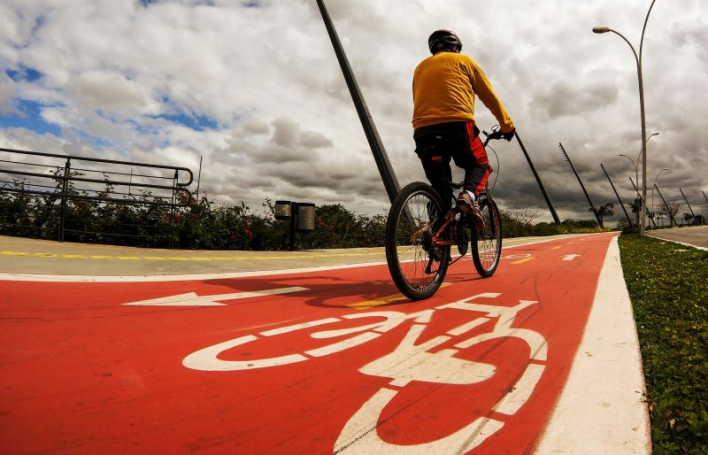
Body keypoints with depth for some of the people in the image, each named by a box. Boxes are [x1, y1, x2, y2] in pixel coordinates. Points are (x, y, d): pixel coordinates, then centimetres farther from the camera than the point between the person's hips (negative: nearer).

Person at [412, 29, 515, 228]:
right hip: (456, 125, -3)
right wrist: (507, 125, 28)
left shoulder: (420, 68, 29)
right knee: (480, 166, 18)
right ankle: (468, 195, -14)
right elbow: (489, 96, 20)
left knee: (439, 186, 14)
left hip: (423, 130, 3)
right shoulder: (463, 60, 18)